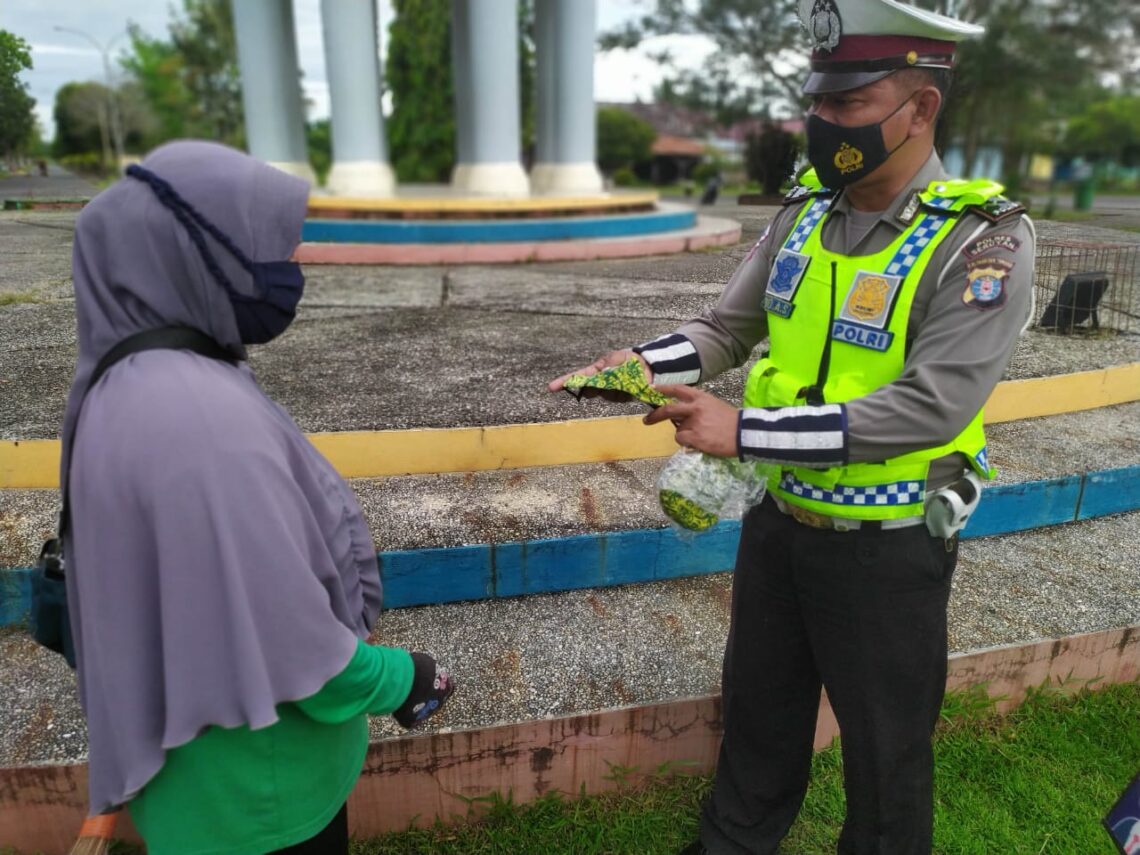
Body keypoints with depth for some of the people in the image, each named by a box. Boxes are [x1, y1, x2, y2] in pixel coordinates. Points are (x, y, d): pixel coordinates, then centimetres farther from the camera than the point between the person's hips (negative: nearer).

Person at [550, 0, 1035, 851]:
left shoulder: (983, 240, -18)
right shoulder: (803, 215, 0)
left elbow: (933, 406, -26)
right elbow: (727, 327, 3)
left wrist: (748, 431, -29)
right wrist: (643, 366, -17)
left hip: (887, 547, -5)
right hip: (781, 520, 6)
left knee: (885, 749, 18)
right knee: (759, 715, 25)